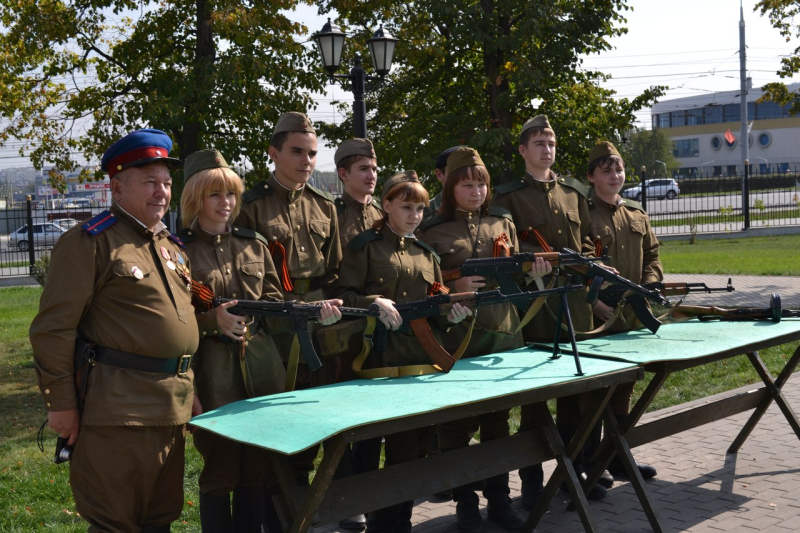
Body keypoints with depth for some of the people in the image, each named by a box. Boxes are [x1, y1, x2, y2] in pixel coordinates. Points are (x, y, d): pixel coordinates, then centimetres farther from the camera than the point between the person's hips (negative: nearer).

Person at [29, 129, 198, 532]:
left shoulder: (173, 245, 16)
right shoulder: (88, 242, -8)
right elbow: (53, 328, -12)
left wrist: (192, 378, 20)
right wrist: (60, 403, -13)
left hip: (173, 407, 8)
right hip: (119, 408, -7)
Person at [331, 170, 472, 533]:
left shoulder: (426, 253, 16)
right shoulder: (365, 246, -1)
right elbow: (343, 296, -7)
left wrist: (449, 313, -4)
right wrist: (374, 303, -23)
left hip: (424, 358, 6)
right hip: (383, 359, -6)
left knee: (418, 445, 10)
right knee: (401, 447, -5)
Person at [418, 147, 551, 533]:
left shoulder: (503, 223, 10)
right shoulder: (432, 232, -2)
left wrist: (531, 271, -7)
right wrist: (454, 287, -19)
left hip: (503, 333, 4)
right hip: (456, 337, -3)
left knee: (498, 419, 11)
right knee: (456, 422, 3)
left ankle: (499, 498, 23)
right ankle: (465, 502, 17)